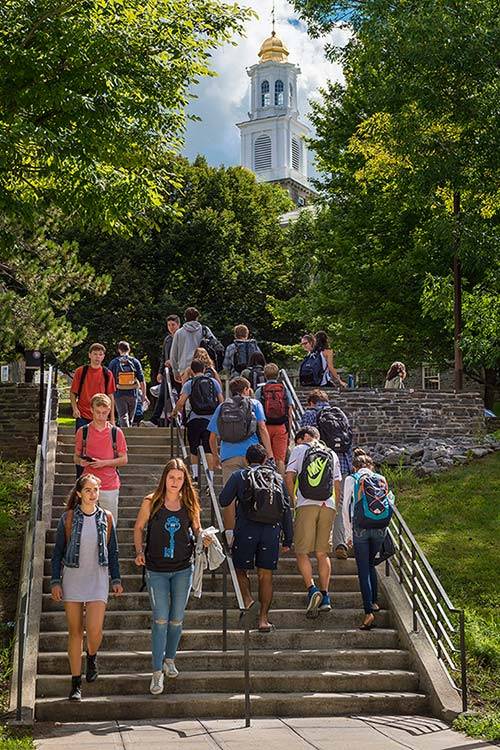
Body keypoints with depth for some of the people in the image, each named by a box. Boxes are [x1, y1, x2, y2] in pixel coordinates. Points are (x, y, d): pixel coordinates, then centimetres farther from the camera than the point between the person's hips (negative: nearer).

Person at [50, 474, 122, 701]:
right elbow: (58, 551, 2)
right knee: (75, 631, 4)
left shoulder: (106, 518, 3)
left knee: (94, 630, -12)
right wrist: (55, 581, -3)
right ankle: (76, 683, 14)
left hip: (98, 579, 0)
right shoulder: (68, 518, -1)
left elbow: (113, 551, 10)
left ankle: (92, 657, 23)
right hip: (72, 579, 0)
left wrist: (116, 579, 6)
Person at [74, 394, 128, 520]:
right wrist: (80, 461, -12)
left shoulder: (116, 432, 2)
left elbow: (124, 460, 2)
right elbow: (76, 457, 12)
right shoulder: (83, 431, 4)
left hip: (110, 486, 0)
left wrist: (104, 463, -12)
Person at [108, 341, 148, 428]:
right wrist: (144, 395, 4)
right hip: (133, 393, 2)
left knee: (123, 417, -6)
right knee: (131, 419, 14)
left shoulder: (114, 362, 1)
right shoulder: (135, 361, 4)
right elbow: (142, 381, -1)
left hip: (119, 394, -2)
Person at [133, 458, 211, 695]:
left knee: (176, 620, 11)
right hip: (156, 570, -2)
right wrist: (139, 552, -8)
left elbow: (197, 529, 12)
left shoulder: (189, 504, -1)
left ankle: (169, 659, 33)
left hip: (183, 569, 2)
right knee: (160, 620, -5)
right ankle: (157, 671, 4)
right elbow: (138, 527, 5)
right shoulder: (151, 502, -7)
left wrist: (204, 538, -9)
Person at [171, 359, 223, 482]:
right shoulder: (214, 382, 9)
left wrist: (174, 412, 10)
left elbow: (181, 402, -7)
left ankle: (195, 475, 11)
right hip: (210, 420, 1)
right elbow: (221, 401, 8)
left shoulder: (189, 384, 2)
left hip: (195, 419, -1)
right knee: (209, 450, 0)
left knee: (193, 449, 14)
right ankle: (210, 479, -7)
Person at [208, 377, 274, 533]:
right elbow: (262, 429, 2)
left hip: (228, 456, 2)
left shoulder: (221, 407, 18)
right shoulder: (254, 404, 12)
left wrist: (215, 457, 31)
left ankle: (230, 534, 0)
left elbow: (212, 437, 18)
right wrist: (270, 454, 2)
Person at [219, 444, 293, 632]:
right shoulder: (277, 478, 13)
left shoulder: (239, 475, 5)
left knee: (241, 568, 15)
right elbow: (287, 510, 11)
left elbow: (223, 501, 2)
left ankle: (247, 598, -9)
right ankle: (263, 618, 6)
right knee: (266, 575, 7)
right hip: (272, 531, 2)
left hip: (246, 530, -2)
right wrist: (288, 540, 14)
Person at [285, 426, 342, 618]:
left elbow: (289, 477, 0)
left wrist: (293, 499, 13)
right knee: (322, 553, 9)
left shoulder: (299, 450, 9)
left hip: (306, 505, -3)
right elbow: (337, 485, 14)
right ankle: (325, 597, 3)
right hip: (328, 506, 4)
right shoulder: (332, 454, 19)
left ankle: (312, 589, -20)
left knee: (302, 552, -2)